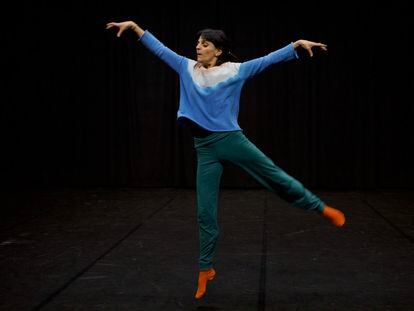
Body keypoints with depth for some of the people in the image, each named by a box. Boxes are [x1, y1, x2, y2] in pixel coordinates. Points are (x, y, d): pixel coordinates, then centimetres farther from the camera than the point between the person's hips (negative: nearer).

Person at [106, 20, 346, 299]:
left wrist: (298, 44, -13)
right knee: (205, 212, 6)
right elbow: (159, 49, 14)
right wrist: (134, 26, 13)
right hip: (205, 149, 3)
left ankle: (322, 208, 21)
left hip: (231, 140, -2)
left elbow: (269, 59, -3)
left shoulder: (235, 70, 1)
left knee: (277, 177, 1)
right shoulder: (188, 68, 10)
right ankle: (206, 268, 19)